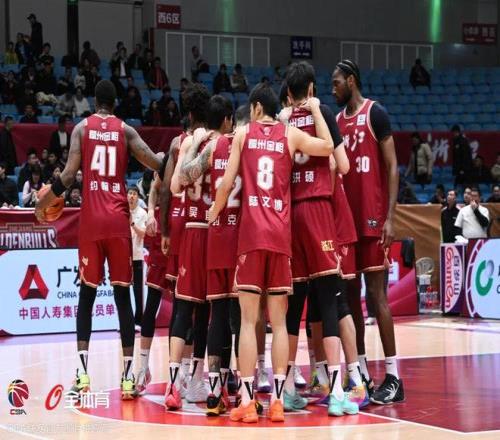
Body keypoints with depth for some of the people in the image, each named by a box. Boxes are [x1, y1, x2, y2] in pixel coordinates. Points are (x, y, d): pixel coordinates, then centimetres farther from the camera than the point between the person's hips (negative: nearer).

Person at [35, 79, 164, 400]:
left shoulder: (82, 128, 6)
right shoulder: (126, 131, 7)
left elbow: (69, 175, -4)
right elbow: (157, 165, -5)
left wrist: (44, 203, 10)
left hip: (91, 219, 0)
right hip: (119, 219, 0)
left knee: (87, 294, 8)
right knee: (123, 296, 4)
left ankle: (83, 372, -3)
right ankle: (128, 376, -2)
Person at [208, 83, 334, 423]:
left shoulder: (243, 133, 6)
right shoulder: (290, 135, 7)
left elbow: (227, 182, 1)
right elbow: (329, 147, 6)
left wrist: (213, 214, 16)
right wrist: (316, 110, 16)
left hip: (251, 231, -1)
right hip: (281, 233, 1)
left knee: (248, 320, -1)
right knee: (279, 322, 6)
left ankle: (247, 402, -5)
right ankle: (277, 401, 1)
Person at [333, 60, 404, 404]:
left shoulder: (375, 113, -6)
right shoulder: (337, 120, 15)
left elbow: (392, 166, -9)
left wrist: (390, 217, -16)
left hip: (372, 218, -7)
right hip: (346, 218, 7)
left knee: (377, 293, -9)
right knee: (350, 294, 7)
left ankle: (393, 378, -7)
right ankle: (361, 373, 13)